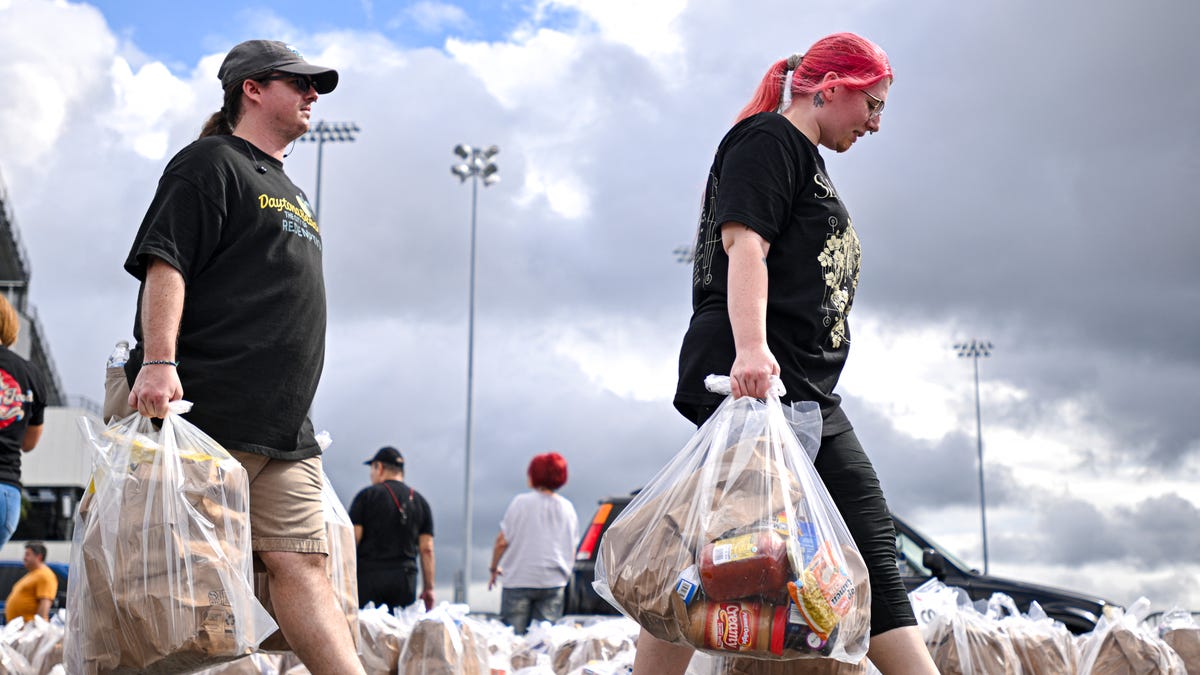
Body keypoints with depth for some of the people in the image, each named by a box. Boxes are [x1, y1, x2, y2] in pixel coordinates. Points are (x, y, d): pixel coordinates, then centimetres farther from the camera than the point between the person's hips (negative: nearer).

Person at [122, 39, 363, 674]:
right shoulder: (210, 163, 2)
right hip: (209, 413, -7)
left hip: (285, 432, 8)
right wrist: (158, 361, -24)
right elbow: (164, 263, -10)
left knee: (300, 565, -1)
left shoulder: (291, 193, 28)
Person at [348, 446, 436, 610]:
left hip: (368, 575, -3)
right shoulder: (420, 502, 14)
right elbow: (427, 549, 9)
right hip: (405, 577, 3)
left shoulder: (366, 496, 4)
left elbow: (352, 539, -3)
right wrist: (428, 588, 10)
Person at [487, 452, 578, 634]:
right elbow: (572, 549, 12)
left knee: (513, 636, 1)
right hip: (554, 582, 4)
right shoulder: (568, 508, 7)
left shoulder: (521, 503, -6)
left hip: (519, 580, -4)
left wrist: (494, 568, 9)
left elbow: (502, 541, -6)